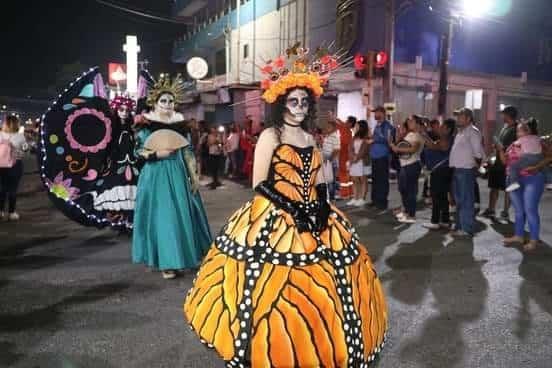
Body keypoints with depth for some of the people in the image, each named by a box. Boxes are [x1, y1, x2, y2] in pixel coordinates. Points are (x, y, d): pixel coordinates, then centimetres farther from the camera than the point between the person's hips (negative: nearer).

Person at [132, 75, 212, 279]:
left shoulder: (180, 123, 7)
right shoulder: (146, 124, -1)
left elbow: (188, 151, 7)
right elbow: (138, 150, -2)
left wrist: (194, 175, 4)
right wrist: (156, 154, -16)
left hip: (177, 173, 3)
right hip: (156, 174, -3)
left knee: (181, 214, 5)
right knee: (160, 216, -2)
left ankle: (180, 254, 21)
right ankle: (165, 261, 6)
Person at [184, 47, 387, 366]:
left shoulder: (310, 138, 15)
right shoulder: (270, 136, -4)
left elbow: (320, 181, 14)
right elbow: (260, 184, -10)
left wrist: (322, 206, -5)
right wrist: (291, 208, -18)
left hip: (314, 219, 6)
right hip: (275, 221, -6)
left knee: (319, 286, 7)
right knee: (276, 287, -6)